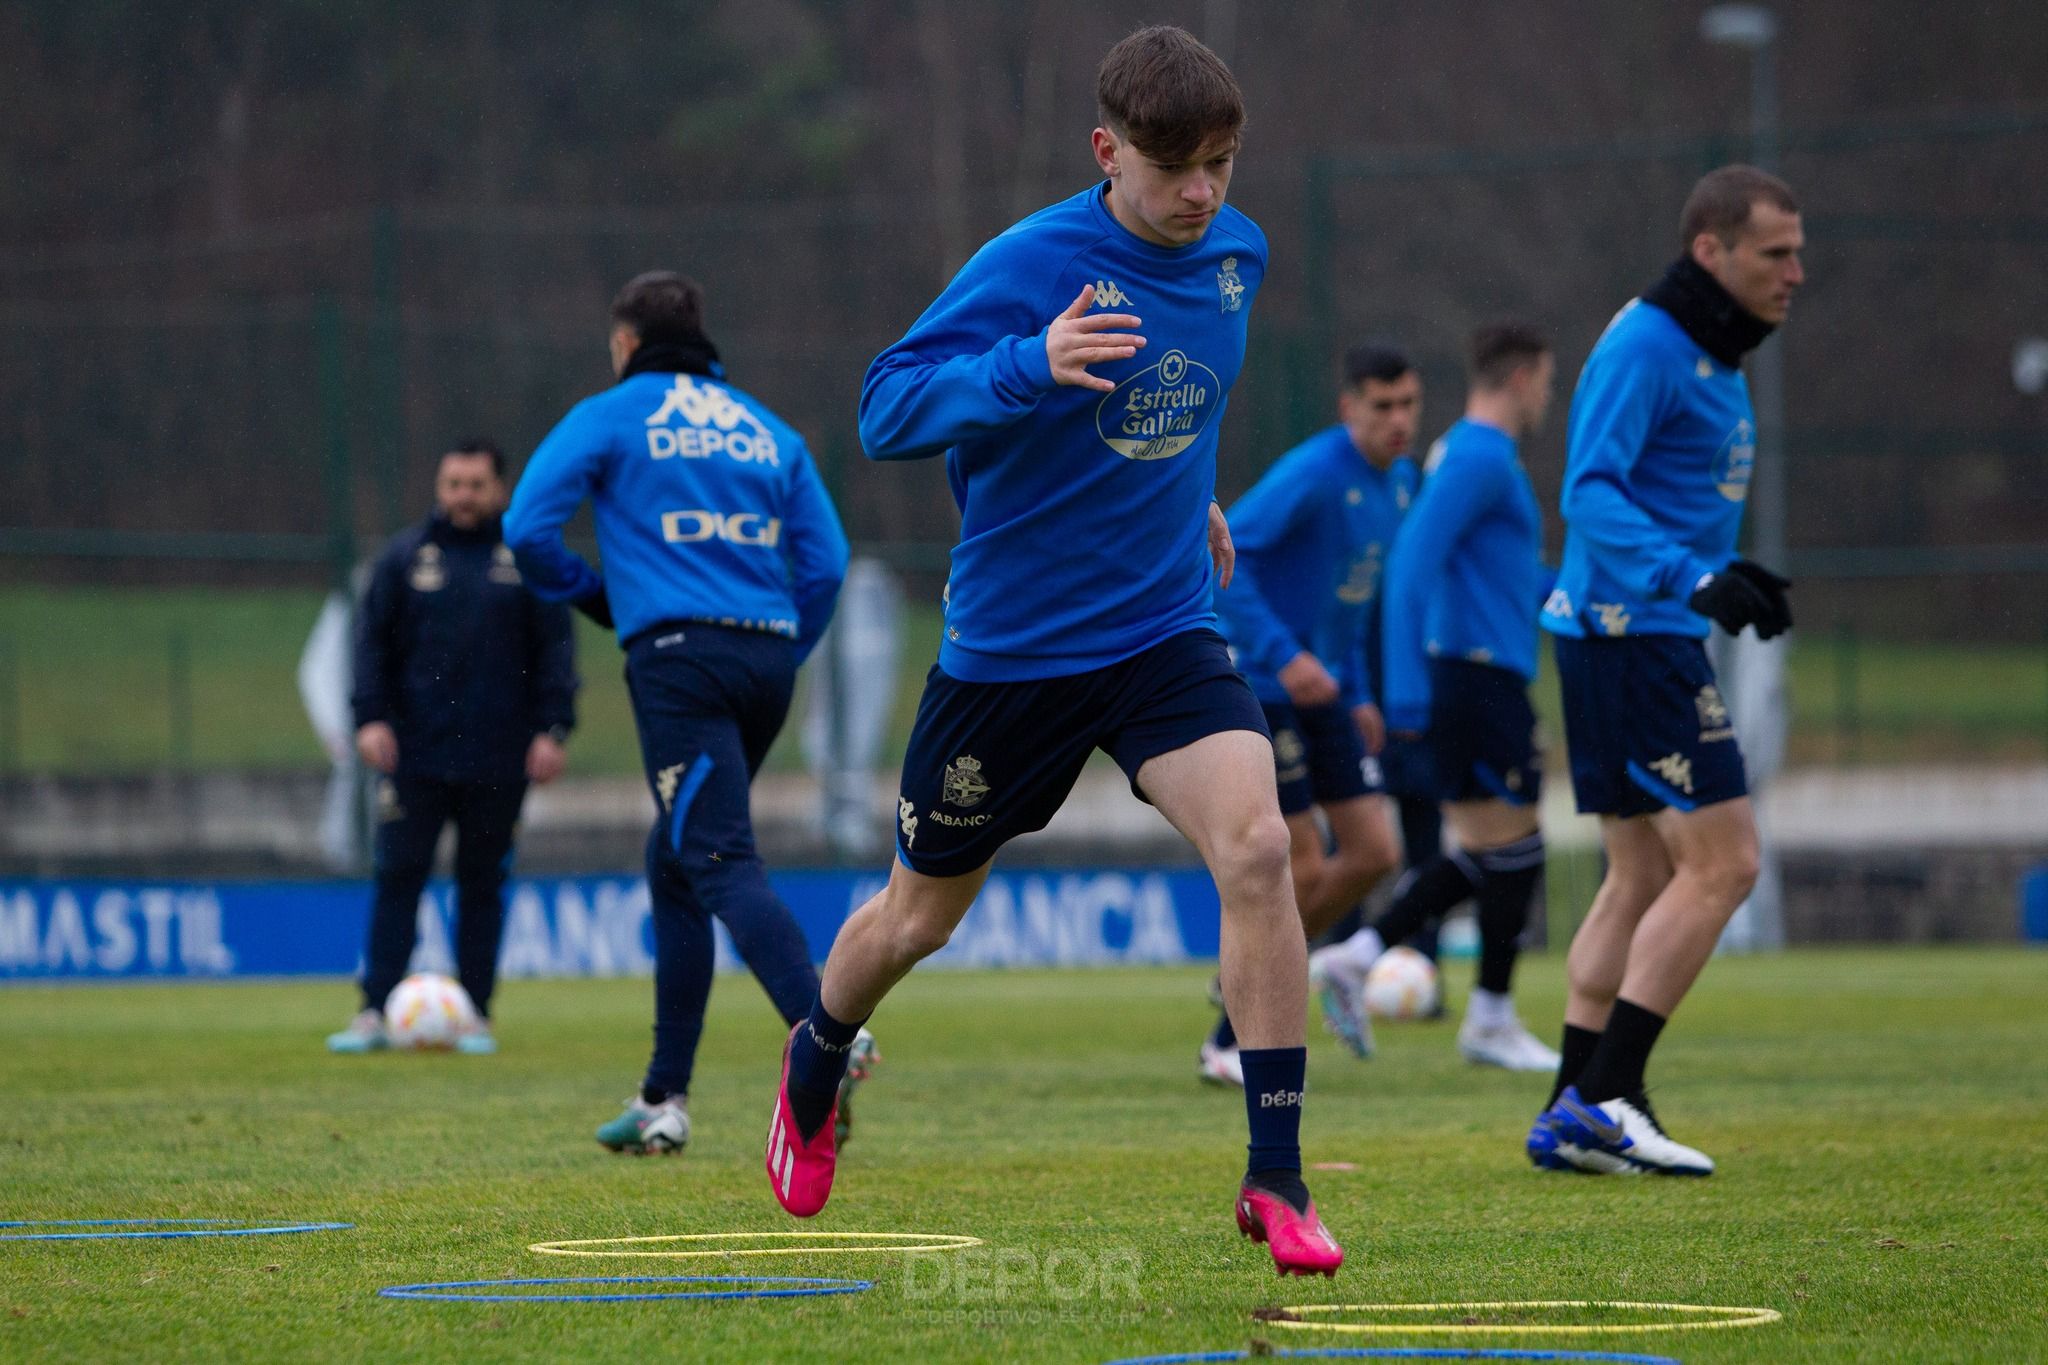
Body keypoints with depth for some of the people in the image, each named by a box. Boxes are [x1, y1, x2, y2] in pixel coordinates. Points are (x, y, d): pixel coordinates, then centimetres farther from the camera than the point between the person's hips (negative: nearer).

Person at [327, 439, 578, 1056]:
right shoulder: (405, 556, 8)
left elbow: (555, 648, 5)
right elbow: (374, 641, 6)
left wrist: (553, 729, -4)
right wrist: (371, 717, -6)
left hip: (497, 760, 0)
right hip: (415, 752, 0)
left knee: (483, 884, 6)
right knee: (397, 877, -4)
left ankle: (475, 1015, 11)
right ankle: (375, 1014, -3)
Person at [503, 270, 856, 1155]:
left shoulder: (610, 417, 5)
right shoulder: (766, 428, 19)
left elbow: (528, 528, -4)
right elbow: (825, 561, 12)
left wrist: (598, 600, 12)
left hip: (678, 657, -6)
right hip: (766, 656, 6)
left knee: (723, 865, -15)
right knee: (673, 863, 16)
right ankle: (664, 1099, 15)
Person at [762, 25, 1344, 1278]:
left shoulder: (1238, 256, 1)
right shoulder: (1033, 265, -18)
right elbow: (886, 410, -25)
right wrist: (1029, 368, -39)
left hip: (1166, 630, 3)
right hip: (1010, 645, -3)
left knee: (1256, 847, -22)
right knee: (920, 918, 13)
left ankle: (1277, 1180, -17)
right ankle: (816, 1069, 47)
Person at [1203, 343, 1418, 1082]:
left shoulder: (1400, 479, 8)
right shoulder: (1313, 473, -19)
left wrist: (1359, 694, 17)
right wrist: (1282, 655, -31)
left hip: (1324, 694, 8)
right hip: (1262, 689, -8)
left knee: (1373, 853, 3)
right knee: (1303, 868, -7)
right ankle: (1230, 1042, 6)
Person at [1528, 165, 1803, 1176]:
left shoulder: (1713, 359, 17)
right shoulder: (1644, 346, -14)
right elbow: (1591, 492, -23)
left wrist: (1734, 581, 21)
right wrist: (1693, 578, -33)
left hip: (1643, 637, 10)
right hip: (1635, 634, -10)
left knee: (1642, 879, 11)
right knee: (1721, 864, -11)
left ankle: (1573, 1113, 11)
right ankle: (1604, 1097, -11)